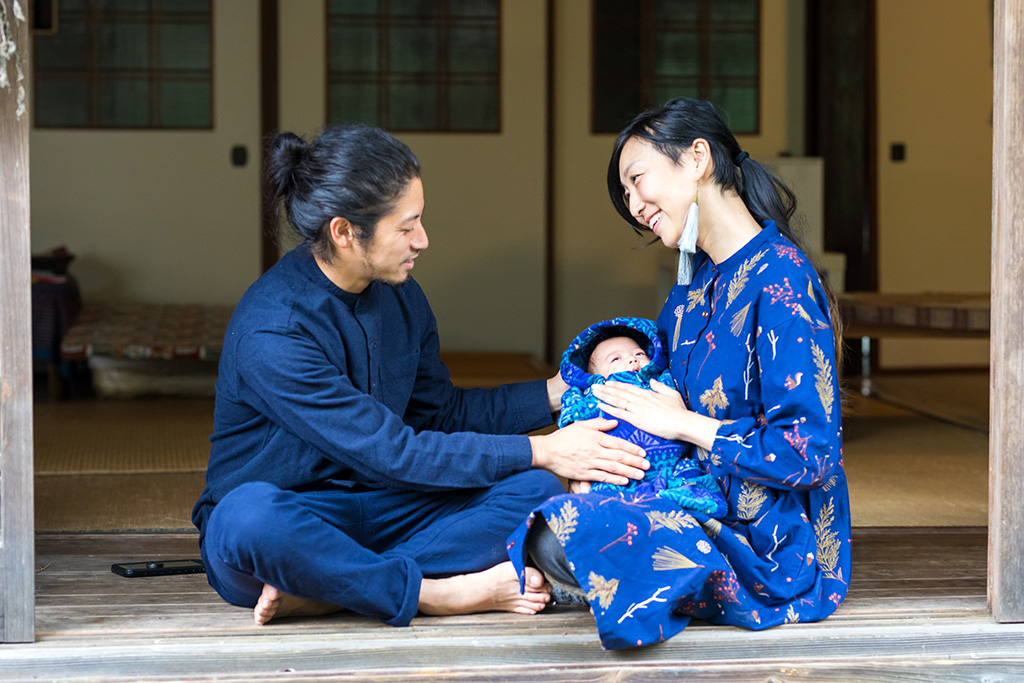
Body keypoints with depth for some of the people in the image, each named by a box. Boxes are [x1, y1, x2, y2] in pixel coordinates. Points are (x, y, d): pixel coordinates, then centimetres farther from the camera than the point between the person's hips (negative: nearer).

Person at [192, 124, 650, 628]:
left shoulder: (400, 295, 4)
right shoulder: (269, 331, -22)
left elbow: (443, 412, 18)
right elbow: (393, 453, -22)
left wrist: (559, 391, 7)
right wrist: (539, 451, -20)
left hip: (378, 515, 7)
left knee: (535, 491, -15)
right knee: (250, 516, -43)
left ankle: (320, 592, -25)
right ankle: (444, 594, -27)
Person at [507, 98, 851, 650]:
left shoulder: (779, 281, -17)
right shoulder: (695, 283, 13)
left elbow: (809, 454, -23)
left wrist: (685, 424, -13)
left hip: (770, 551, -9)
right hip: (709, 518, 9)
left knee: (566, 527, -27)